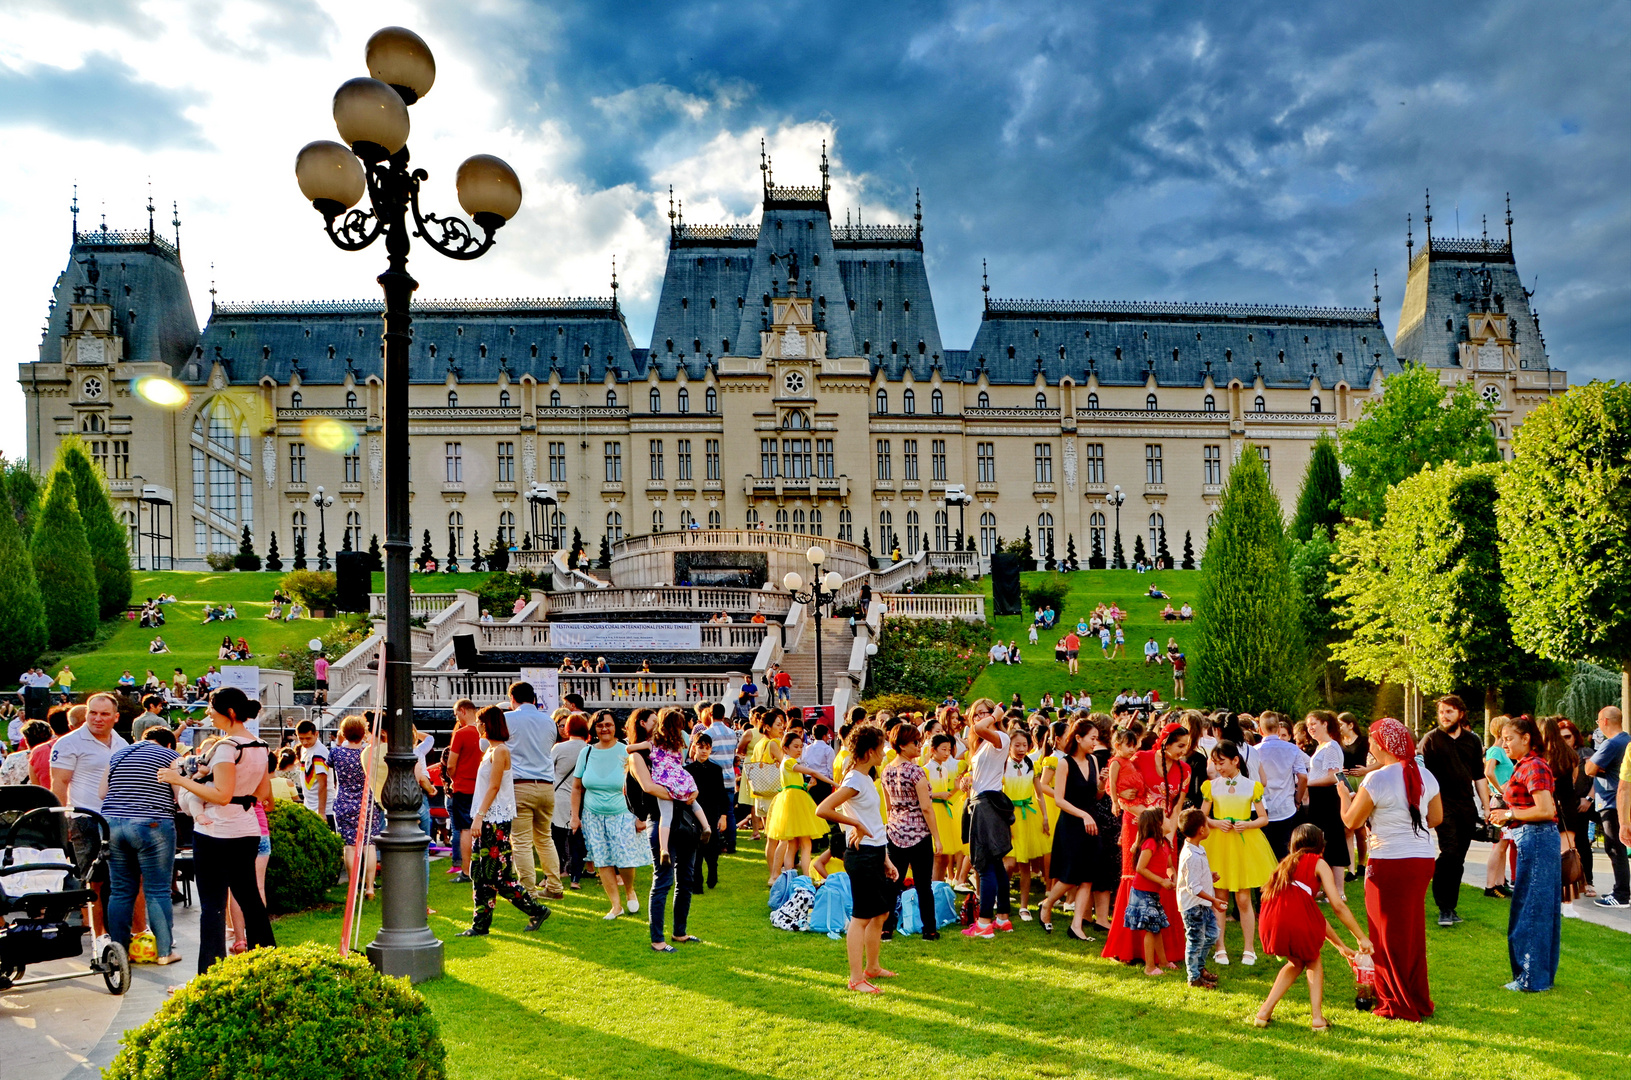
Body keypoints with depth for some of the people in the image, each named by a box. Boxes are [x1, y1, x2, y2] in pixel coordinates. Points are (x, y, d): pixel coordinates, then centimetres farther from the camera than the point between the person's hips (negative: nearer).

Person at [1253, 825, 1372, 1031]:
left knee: (1296, 962, 30)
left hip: (1271, 921, 5)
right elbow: (1338, 906, 6)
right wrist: (1362, 938, 16)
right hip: (1297, 918, -5)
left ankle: (1264, 1013, 22)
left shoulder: (1288, 863, 33)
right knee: (1313, 961, 26)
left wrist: (1341, 945, 42)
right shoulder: (1318, 863, 15)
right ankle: (1317, 1018, 15)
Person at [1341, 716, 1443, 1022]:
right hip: (1422, 860, 7)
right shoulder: (1425, 775, 2)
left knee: (1389, 936, 7)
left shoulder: (1376, 780, -17)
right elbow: (1436, 818, 12)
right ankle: (1419, 1001, 27)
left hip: (1388, 864, -6)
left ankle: (1398, 1005, 14)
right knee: (1414, 933, 18)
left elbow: (1351, 821, -9)